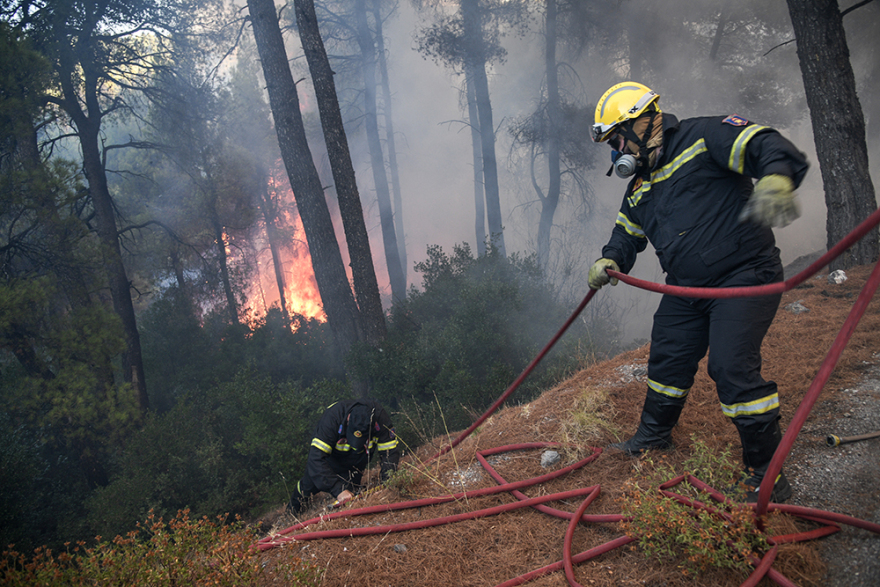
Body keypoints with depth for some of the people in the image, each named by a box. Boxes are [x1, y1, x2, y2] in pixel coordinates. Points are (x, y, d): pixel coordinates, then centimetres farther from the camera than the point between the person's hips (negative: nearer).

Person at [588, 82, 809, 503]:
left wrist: (775, 180, -43)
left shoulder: (704, 137, -9)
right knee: (667, 360, 15)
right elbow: (627, 231, 23)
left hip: (744, 277, -8)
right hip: (686, 290, 8)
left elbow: (770, 148, -20)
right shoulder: (640, 185, 16)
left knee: (732, 366, -17)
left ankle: (766, 470, -2)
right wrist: (610, 261, 1)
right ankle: (654, 435, 39)